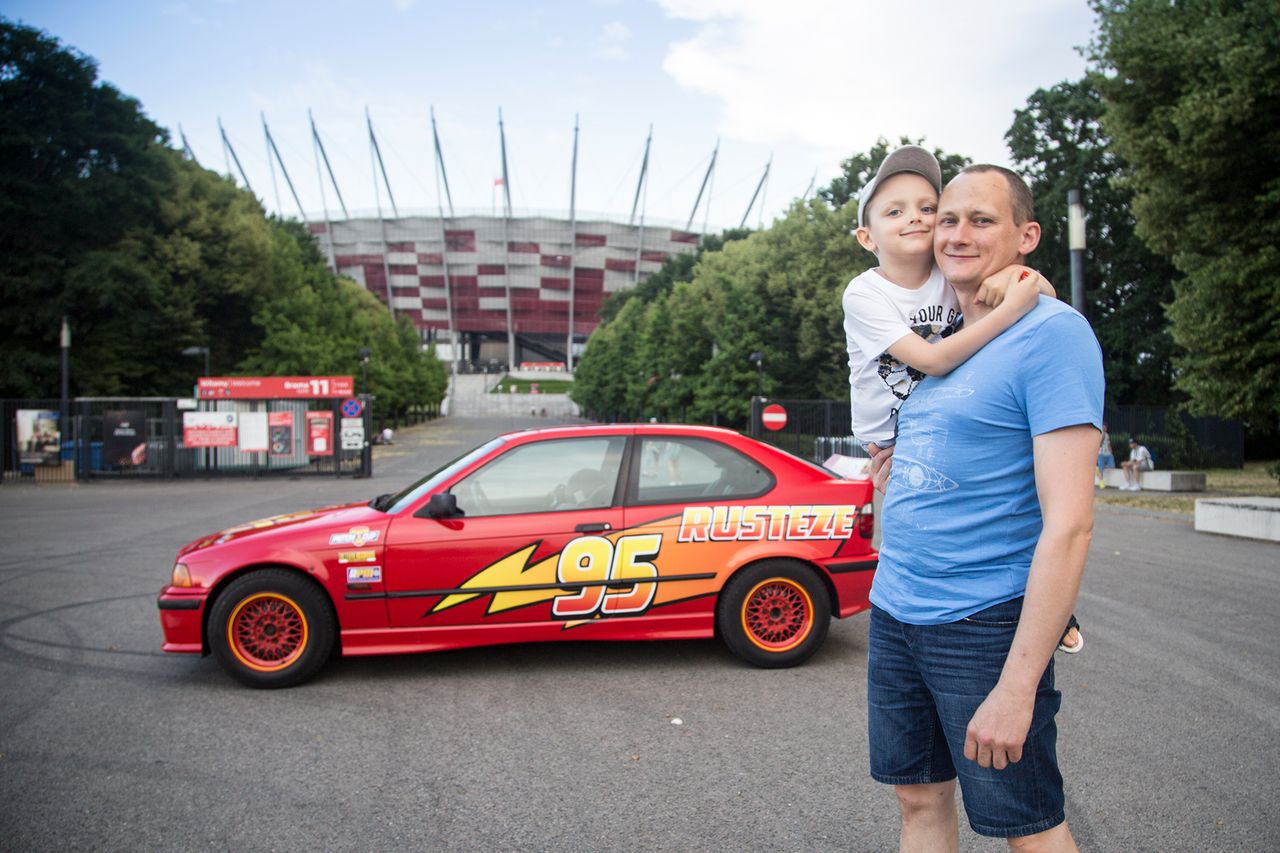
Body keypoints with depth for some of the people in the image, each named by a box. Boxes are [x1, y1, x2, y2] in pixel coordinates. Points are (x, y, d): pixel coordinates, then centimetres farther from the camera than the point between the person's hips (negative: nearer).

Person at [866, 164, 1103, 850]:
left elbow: (1069, 523, -20)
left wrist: (1018, 685, -22)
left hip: (984, 627, -7)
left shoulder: (1053, 332, -13)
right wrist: (903, 458, 6)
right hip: (893, 614, 7)